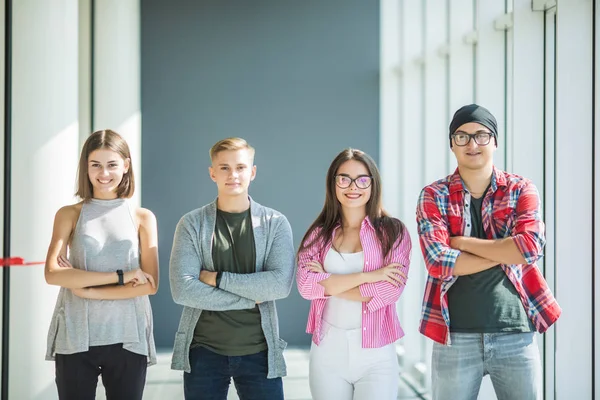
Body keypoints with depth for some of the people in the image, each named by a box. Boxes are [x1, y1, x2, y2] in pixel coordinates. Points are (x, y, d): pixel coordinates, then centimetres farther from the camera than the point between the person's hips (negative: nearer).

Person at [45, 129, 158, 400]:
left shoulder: (143, 218, 6)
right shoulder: (69, 215, 5)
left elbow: (150, 284, -3)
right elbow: (52, 274, -10)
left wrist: (88, 290, -11)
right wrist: (121, 276, -15)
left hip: (127, 339, 1)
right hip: (75, 339, 0)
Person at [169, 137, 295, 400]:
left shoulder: (275, 224, 1)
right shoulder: (192, 224, -1)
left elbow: (281, 284, -12)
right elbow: (182, 290, -12)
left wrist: (217, 278, -14)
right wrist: (251, 299, -12)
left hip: (259, 351, 0)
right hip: (204, 351, 0)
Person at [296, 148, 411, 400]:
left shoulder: (393, 231, 0)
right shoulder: (319, 233, 5)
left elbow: (391, 290, -13)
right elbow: (305, 285, -10)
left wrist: (327, 283, -8)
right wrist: (366, 276, -16)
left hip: (376, 354, -2)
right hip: (326, 351, 2)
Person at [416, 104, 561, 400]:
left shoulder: (521, 190, 3)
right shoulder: (433, 196, 1)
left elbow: (531, 247, -15)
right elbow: (438, 262, -13)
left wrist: (462, 242, -11)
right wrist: (507, 252, -11)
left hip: (516, 334, 1)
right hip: (455, 336, 0)